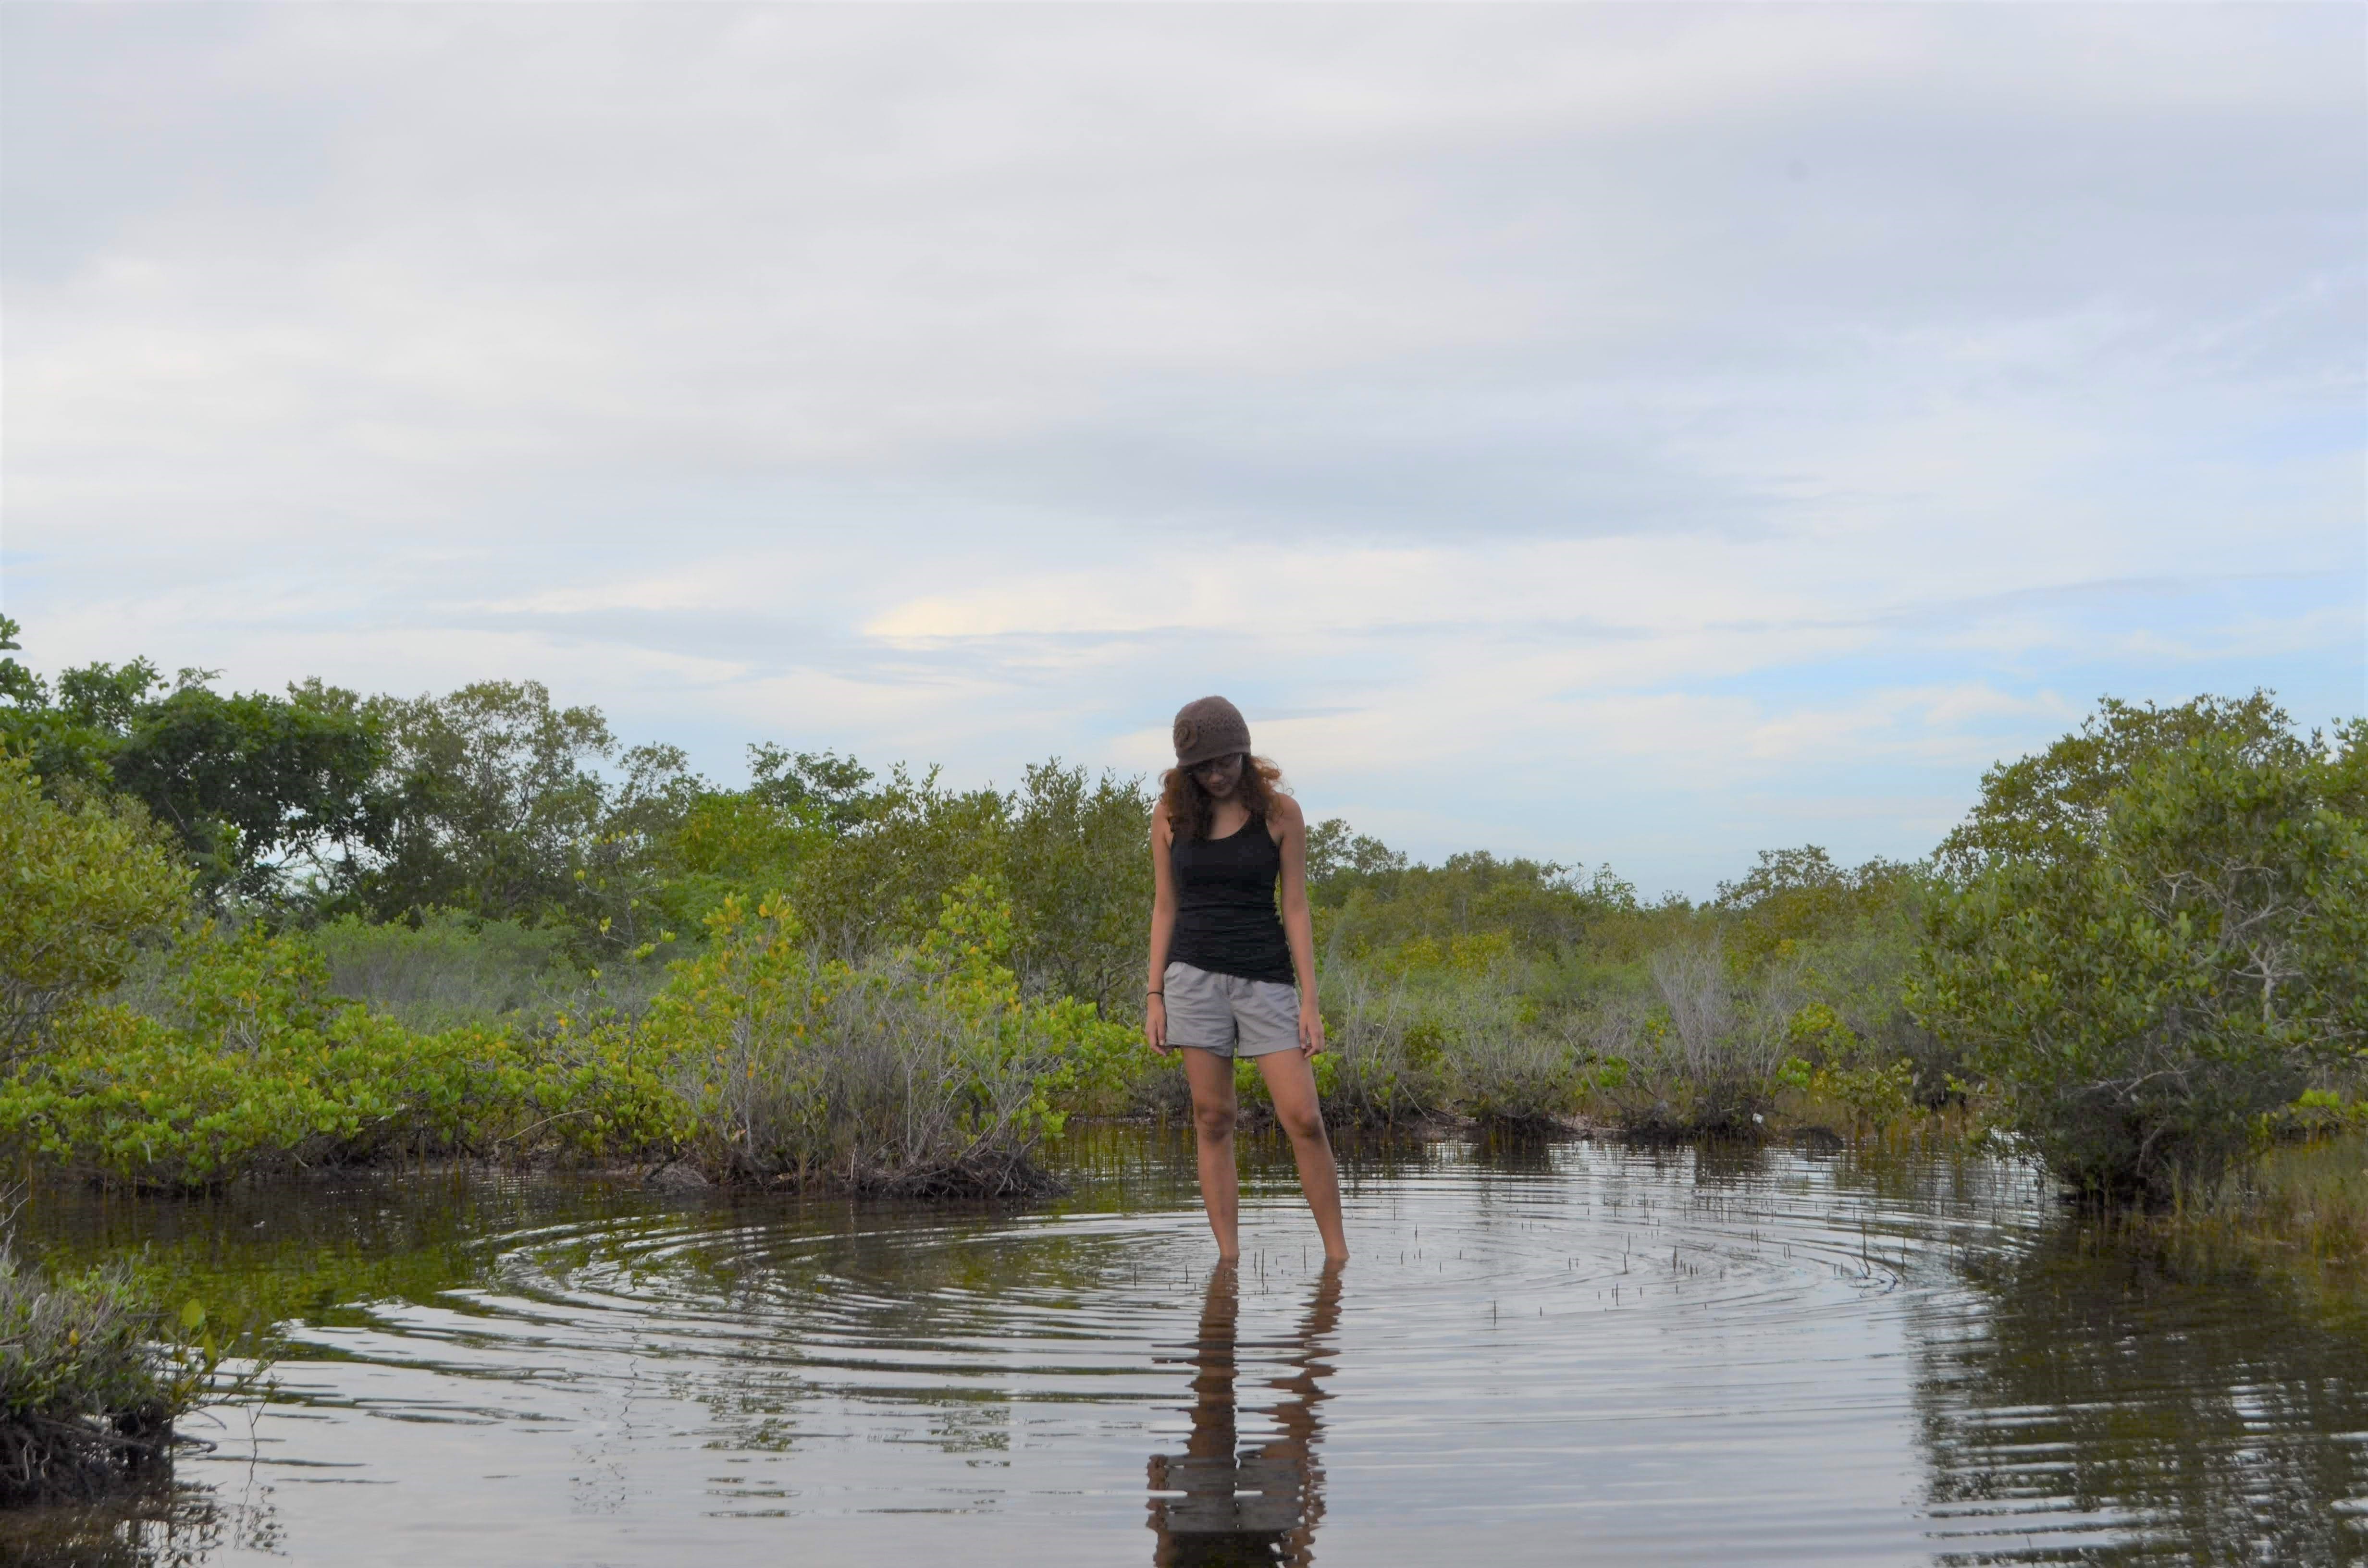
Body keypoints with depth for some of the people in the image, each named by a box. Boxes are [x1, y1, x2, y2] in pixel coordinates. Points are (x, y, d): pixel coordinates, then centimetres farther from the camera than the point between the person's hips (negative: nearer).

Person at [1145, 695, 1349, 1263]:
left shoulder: (1280, 812, -1)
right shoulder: (1171, 814, 4)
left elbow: (1296, 908, 0)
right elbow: (1165, 907, 9)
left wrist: (1310, 1001, -5)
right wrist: (1155, 995, 2)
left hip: (1266, 976, -1)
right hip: (1194, 975, 1)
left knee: (1304, 1119, -8)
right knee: (1212, 1122, 0)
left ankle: (1338, 1255, 1)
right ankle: (1228, 1259, 3)